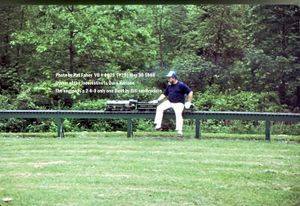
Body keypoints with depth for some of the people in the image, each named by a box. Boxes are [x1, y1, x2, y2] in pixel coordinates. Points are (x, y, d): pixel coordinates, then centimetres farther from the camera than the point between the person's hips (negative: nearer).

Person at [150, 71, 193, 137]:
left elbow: (190, 92, -6)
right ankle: (158, 125, -21)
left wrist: (189, 102, -10)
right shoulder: (169, 85, 14)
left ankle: (179, 131, -37)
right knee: (159, 108, -17)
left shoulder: (181, 85, -5)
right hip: (169, 102, 6)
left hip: (178, 103, -6)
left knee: (178, 113, -32)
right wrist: (157, 100, 10)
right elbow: (164, 94, 22)